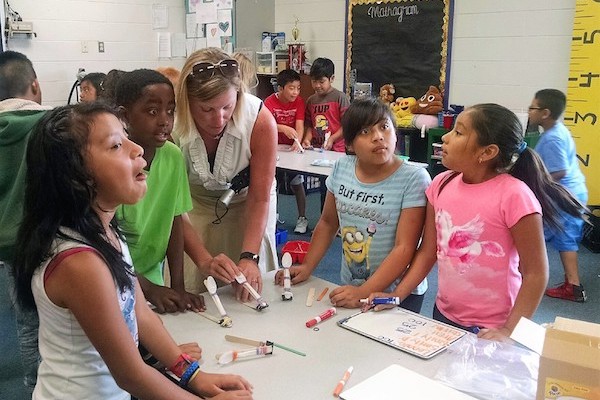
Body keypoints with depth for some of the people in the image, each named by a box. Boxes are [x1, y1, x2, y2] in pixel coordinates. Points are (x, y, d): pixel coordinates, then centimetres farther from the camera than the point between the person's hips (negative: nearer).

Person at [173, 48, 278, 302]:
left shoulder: (260, 120, -29)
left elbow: (259, 198, -21)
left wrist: (249, 258, -30)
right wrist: (204, 260, -33)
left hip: (246, 202, 0)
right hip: (195, 204, 0)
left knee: (254, 288, 5)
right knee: (190, 294, -2)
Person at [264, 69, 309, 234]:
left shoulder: (299, 102, -10)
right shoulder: (270, 102, -15)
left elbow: (300, 125, -18)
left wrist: (297, 142, -37)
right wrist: (284, 128, -47)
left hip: (292, 147, 0)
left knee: (297, 183, 0)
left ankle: (302, 218, 9)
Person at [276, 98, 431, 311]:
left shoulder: (414, 178, -18)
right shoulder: (341, 168, -4)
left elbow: (404, 248, -20)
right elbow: (328, 223, 9)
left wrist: (364, 293, -25)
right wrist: (307, 267, 1)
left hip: (399, 294, -4)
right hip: (349, 288, 4)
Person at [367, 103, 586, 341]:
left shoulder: (513, 196, -20)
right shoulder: (441, 185, -4)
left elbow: (535, 274, -14)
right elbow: (428, 252, 4)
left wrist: (509, 331, -16)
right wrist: (396, 296, -3)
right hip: (443, 316, 5)